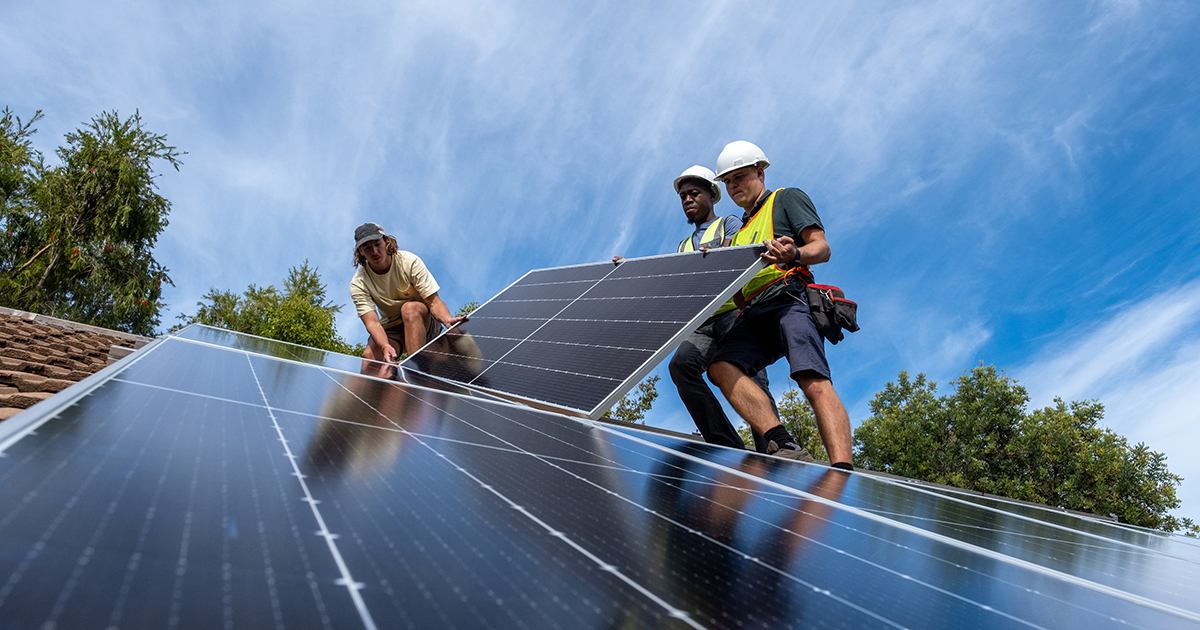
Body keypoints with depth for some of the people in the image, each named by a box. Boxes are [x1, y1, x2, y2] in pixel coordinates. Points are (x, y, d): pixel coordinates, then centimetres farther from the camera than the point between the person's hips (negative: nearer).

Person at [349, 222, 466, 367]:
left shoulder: (410, 262, -16)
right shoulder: (358, 284, -12)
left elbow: (434, 302, -19)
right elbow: (372, 322, -24)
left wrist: (447, 320, -42)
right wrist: (385, 347, -46)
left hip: (423, 322, -1)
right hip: (391, 330, 1)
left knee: (409, 307, -36)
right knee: (370, 355, -29)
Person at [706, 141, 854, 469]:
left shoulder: (787, 198, 18)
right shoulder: (740, 233, 36)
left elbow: (822, 248, 1)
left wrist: (794, 255, -20)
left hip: (789, 298, -6)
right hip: (753, 314, 6)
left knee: (815, 383, -28)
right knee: (721, 366, -25)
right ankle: (784, 446, -35)